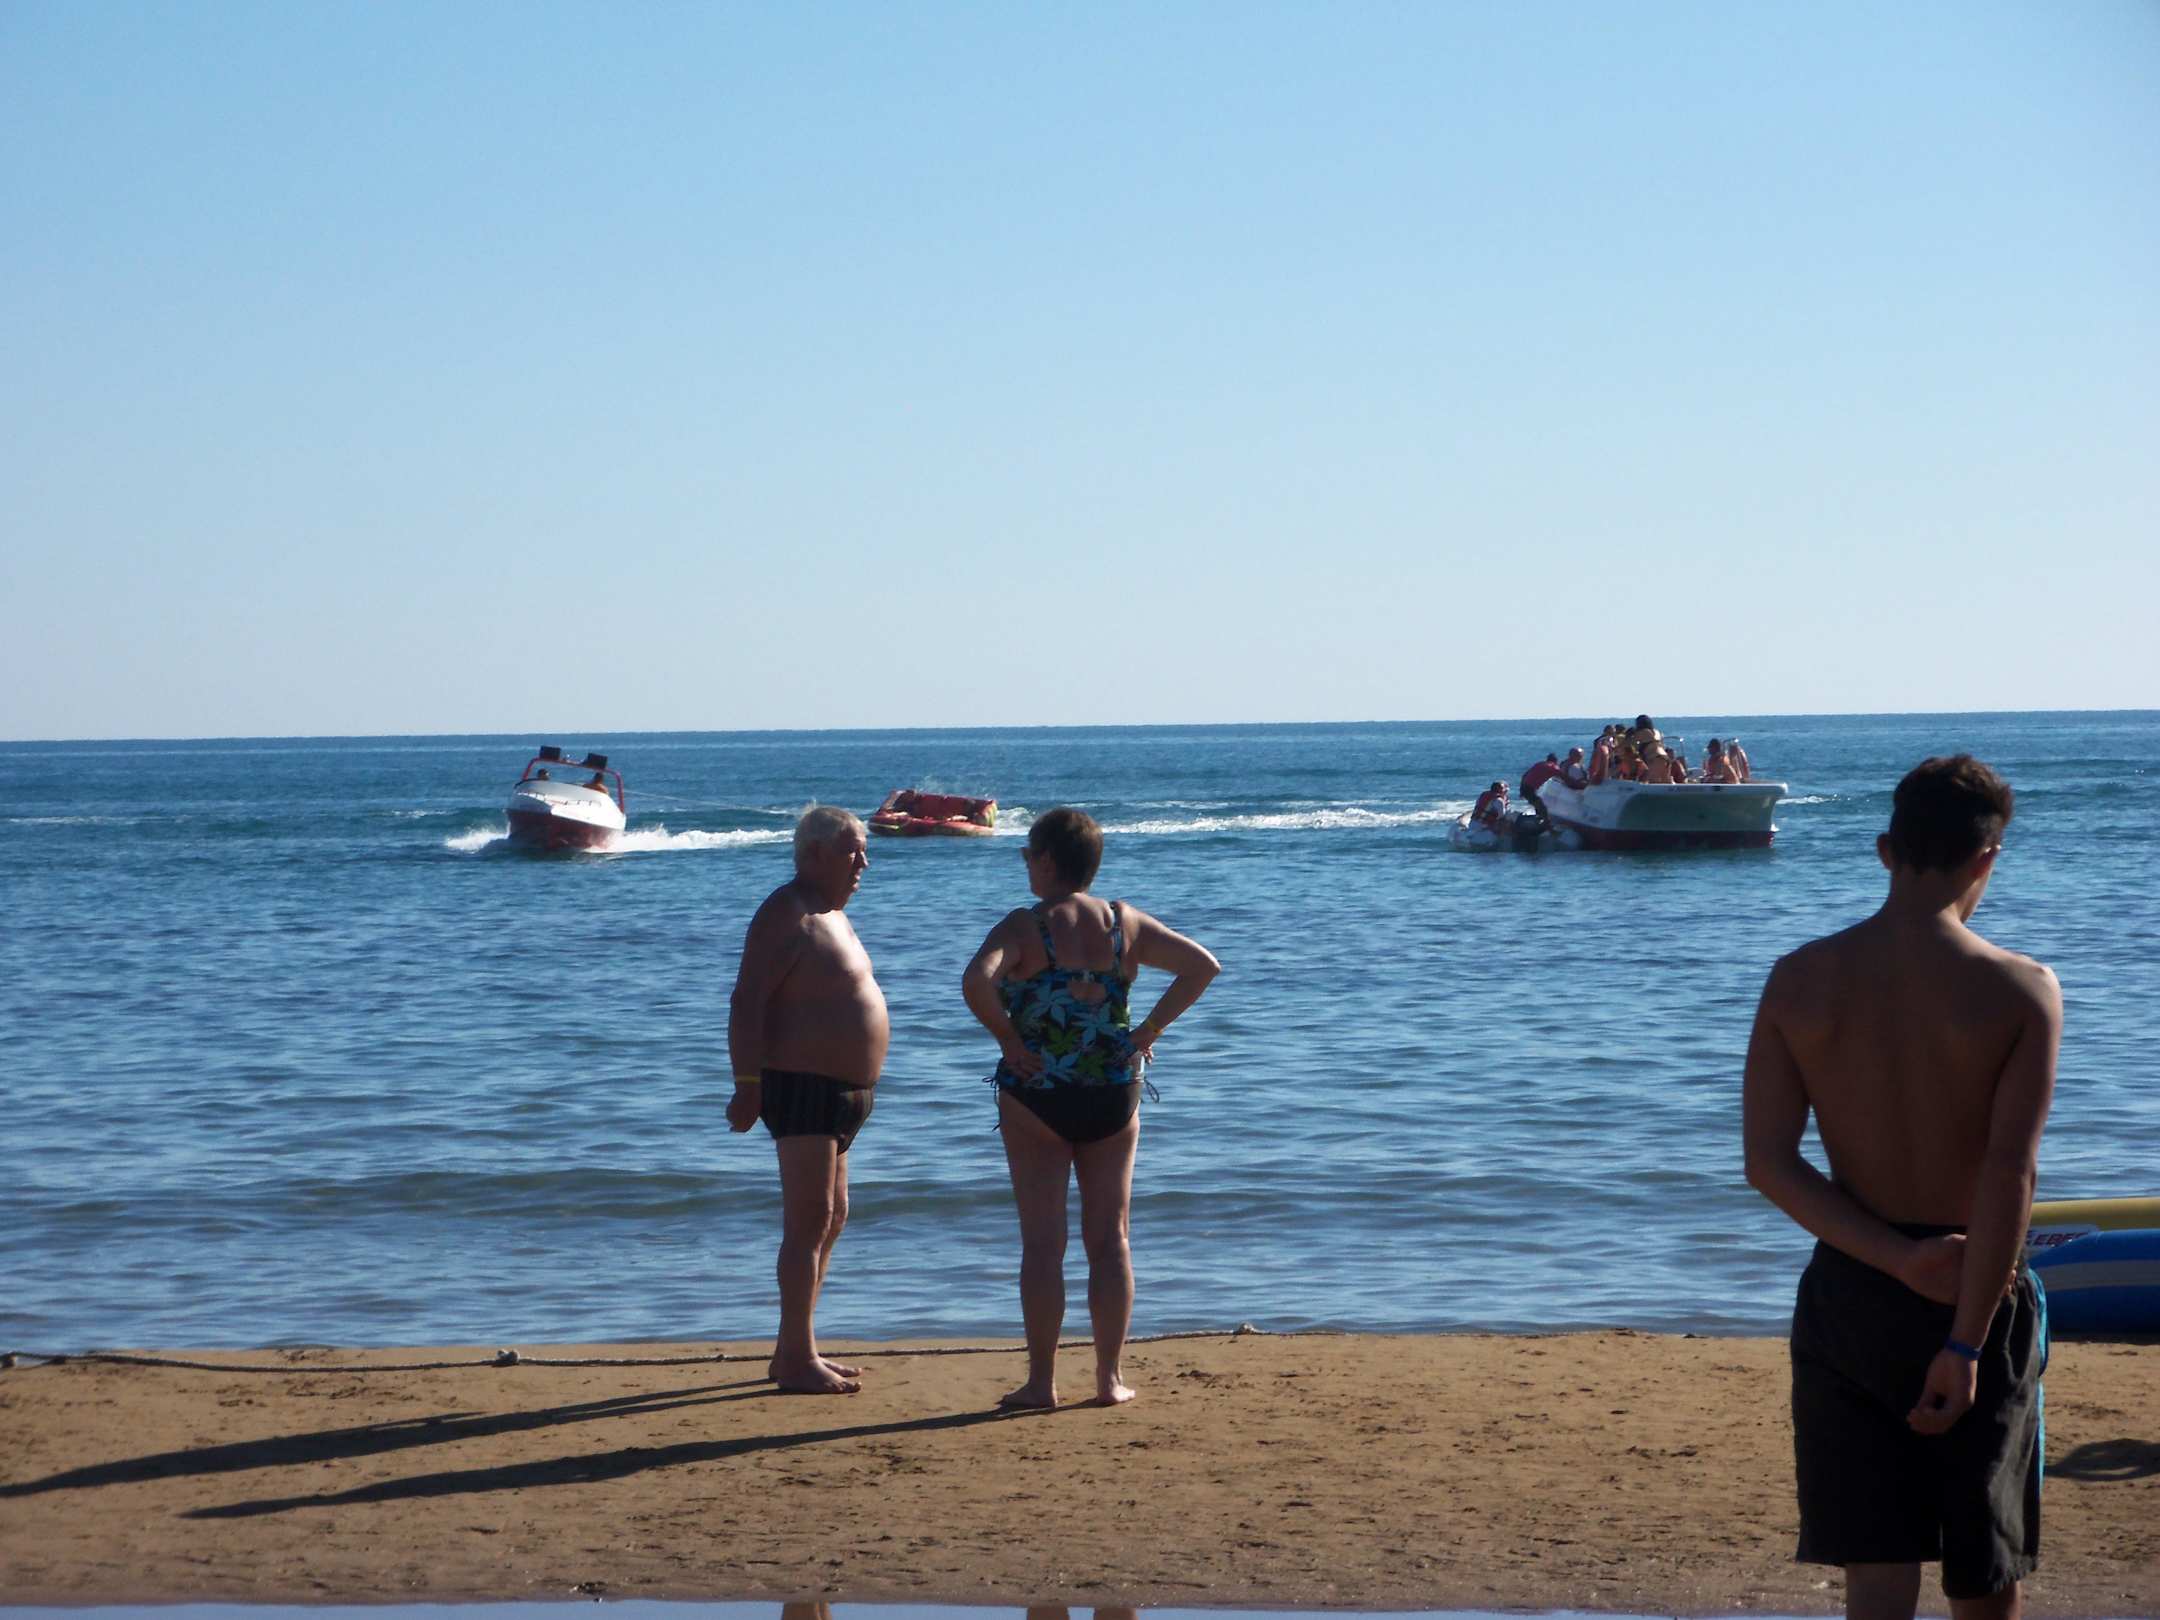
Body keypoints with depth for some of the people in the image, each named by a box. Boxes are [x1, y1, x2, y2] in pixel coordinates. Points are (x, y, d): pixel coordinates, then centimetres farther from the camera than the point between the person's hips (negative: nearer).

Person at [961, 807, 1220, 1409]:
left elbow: (976, 980, -26)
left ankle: (1042, 1380, 3)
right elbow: (1203, 965, 4)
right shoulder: (1126, 923, 4)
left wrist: (1008, 1039, -13)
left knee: (1042, 1241, 2)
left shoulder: (1025, 926, -10)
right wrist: (1149, 1031, 4)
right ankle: (1110, 1377, 11)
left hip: (1036, 1093, -4)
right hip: (1113, 1092, 4)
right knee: (1110, 1238, 10)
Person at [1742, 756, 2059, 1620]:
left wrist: (1898, 1258, -12)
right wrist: (1967, 1341, -16)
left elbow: (1768, 1164, -8)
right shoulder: (2022, 990, -12)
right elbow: (2011, 1175, -17)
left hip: (1849, 1292, 2)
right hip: (1979, 1293, -2)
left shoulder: (1800, 980, -3)